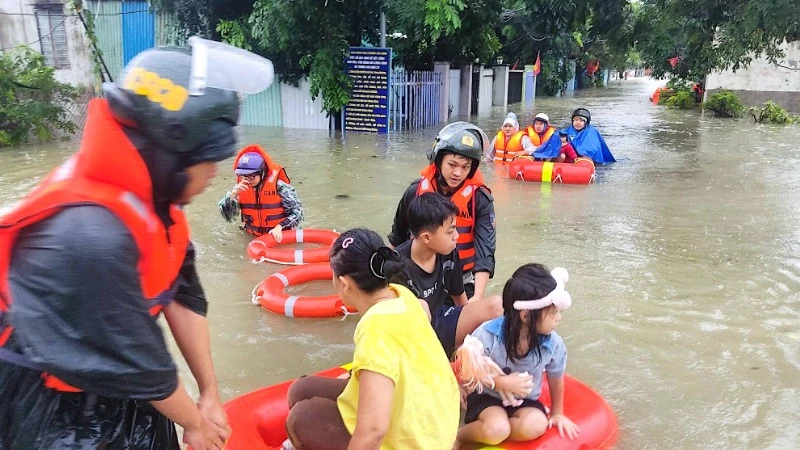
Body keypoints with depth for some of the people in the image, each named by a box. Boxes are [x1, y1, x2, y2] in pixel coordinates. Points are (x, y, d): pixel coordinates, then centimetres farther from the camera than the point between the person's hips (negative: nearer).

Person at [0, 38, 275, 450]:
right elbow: (137, 358, -24)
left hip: (106, 370, 7)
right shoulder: (91, 235, -35)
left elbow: (183, 295, -3)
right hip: (42, 397, -7)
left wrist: (210, 393, 1)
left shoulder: (149, 195, -9)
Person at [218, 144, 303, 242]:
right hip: (253, 237, 3)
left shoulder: (279, 187, -14)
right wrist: (233, 195, -19)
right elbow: (227, 215, -4)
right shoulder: (240, 188, -1)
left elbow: (297, 211, -9)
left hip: (279, 235, -3)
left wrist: (279, 227, -21)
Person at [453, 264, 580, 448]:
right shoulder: (487, 335, -24)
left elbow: (556, 380, 4)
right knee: (496, 429, -33)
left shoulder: (553, 345, -15)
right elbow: (465, 369, -14)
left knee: (536, 426, -29)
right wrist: (502, 382, -25)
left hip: (525, 401, 3)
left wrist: (557, 413, 17)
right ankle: (460, 435, -3)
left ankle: (484, 433, -10)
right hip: (487, 396, -3)